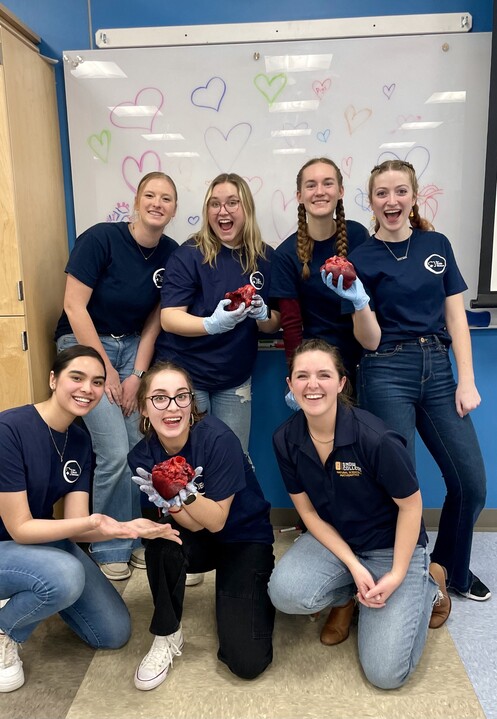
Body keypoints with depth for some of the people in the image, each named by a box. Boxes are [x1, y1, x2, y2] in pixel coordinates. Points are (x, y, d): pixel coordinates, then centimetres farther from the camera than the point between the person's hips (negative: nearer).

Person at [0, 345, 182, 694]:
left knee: (115, 632, 5)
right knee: (66, 575, -37)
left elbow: (75, 524, -12)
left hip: (44, 540, 7)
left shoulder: (80, 440, -7)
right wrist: (93, 522, -41)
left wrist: (125, 528, -31)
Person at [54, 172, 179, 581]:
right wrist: (106, 370, -14)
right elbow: (74, 306, -15)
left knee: (137, 449, -3)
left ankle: (134, 537, 19)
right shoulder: (101, 238, -16)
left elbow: (154, 321, 2)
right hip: (85, 345, -4)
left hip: (132, 348, 4)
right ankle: (110, 549, 9)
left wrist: (137, 374, -6)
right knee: (114, 453, -11)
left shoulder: (171, 254, -2)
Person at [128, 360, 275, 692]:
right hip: (198, 540, 3)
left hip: (245, 538, -3)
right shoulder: (142, 456, -14)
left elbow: (217, 521, -22)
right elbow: (192, 524, -17)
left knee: (247, 661, -15)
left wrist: (183, 493, -40)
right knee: (162, 540, -33)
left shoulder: (218, 438, -27)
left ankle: (257, 595, 16)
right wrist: (170, 501, -38)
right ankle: (167, 637, -7)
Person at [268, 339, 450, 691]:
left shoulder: (376, 438, -28)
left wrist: (397, 575, -15)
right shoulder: (286, 439, -14)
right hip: (333, 539, 3)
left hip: (390, 545, -3)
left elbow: (410, 506, -14)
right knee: (286, 592, -27)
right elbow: (308, 511, -5)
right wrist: (354, 566, -14)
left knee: (386, 673, -9)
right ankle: (345, 595, 9)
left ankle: (426, 585, 18)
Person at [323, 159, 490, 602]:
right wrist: (356, 299, -23)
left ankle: (453, 569, 31)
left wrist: (467, 380, -1)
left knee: (472, 484, 5)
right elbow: (370, 339, -5)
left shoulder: (437, 244, 8)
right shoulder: (362, 258, -1)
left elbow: (456, 317, 7)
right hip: (388, 374, -3)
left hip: (438, 370, 4)